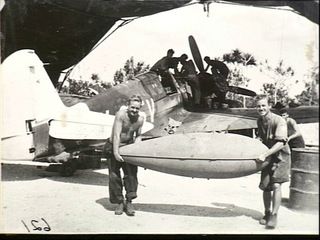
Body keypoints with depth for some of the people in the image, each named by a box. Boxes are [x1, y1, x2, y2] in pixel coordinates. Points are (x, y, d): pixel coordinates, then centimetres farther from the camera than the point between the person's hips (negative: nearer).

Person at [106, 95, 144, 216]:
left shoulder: (140, 119, -7)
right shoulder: (121, 114, -22)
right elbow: (116, 135, -27)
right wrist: (115, 152, -33)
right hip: (114, 147, -3)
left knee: (131, 173, -8)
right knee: (114, 175, -3)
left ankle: (129, 202, 1)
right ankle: (119, 202, 10)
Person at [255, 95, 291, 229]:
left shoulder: (279, 121, -21)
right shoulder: (259, 121, 2)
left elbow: (280, 143, -30)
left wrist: (265, 155, -36)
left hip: (280, 156, -6)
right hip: (267, 156, 6)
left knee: (276, 185, -17)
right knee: (266, 187, 6)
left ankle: (274, 216, -7)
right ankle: (267, 213, 24)